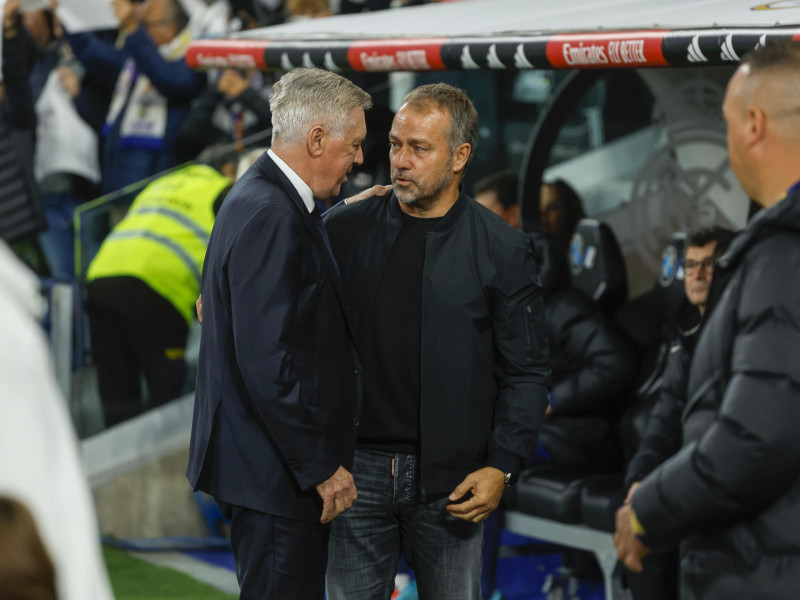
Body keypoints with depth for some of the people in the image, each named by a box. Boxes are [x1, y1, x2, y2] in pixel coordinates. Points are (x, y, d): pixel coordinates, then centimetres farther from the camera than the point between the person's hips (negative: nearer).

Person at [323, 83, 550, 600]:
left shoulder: (502, 250, 0)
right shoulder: (346, 228, 5)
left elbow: (526, 373, 0)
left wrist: (502, 467, -6)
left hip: (450, 479, -1)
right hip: (359, 465, 1)